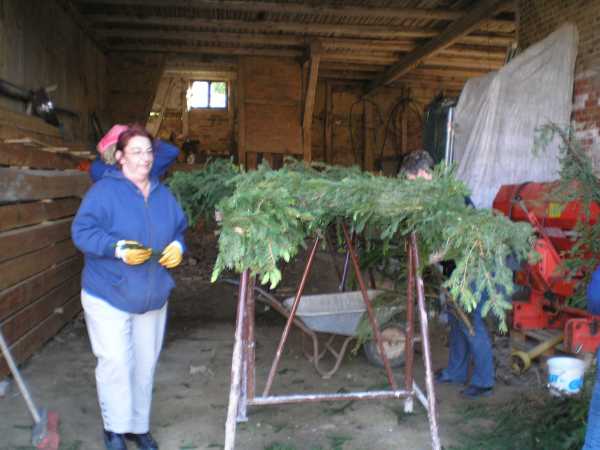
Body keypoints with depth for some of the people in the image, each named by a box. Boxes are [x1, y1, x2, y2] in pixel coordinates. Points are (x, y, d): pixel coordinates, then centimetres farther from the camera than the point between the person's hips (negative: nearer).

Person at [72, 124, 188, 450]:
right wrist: (118, 249, -30)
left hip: (152, 297, 6)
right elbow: (82, 231, -17)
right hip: (108, 296, -5)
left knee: (145, 365, 13)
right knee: (116, 362, -6)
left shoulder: (163, 194, 7)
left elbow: (179, 230, 15)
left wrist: (177, 247, -7)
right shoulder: (104, 190, -12)